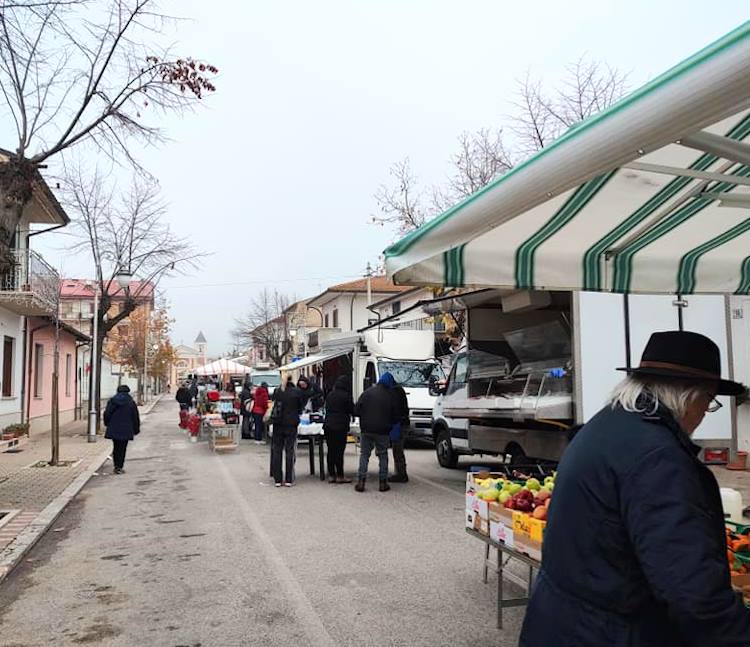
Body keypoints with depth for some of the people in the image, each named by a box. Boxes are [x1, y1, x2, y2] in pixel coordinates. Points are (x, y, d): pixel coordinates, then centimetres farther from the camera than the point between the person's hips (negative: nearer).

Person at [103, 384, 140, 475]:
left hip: (113, 429, 3)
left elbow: (107, 414, 4)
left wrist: (108, 424, 20)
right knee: (122, 448, 3)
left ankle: (116, 466, 18)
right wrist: (136, 429, 10)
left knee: (116, 448, 15)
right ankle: (119, 467, 0)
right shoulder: (131, 402, -4)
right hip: (125, 430, -3)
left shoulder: (111, 401, 1)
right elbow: (135, 417, 0)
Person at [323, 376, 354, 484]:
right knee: (339, 452, -2)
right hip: (340, 427, -6)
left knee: (331, 451, 9)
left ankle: (331, 475, 13)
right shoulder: (346, 396, -9)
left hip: (328, 425, 6)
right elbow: (353, 411, -2)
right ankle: (340, 476, 2)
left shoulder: (330, 395, 10)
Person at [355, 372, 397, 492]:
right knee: (383, 455, 11)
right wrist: (389, 424, 22)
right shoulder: (390, 396, -1)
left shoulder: (367, 392, 0)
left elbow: (356, 410, -3)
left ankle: (361, 481, 1)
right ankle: (383, 483, 9)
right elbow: (394, 416, 3)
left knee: (364, 454, 8)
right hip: (382, 431, -1)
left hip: (366, 430, 1)